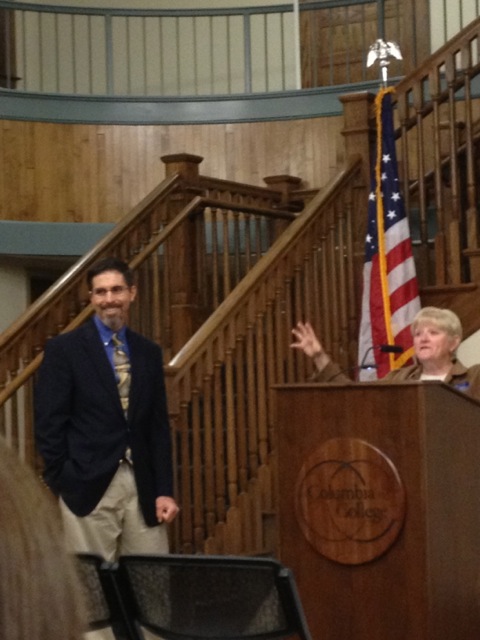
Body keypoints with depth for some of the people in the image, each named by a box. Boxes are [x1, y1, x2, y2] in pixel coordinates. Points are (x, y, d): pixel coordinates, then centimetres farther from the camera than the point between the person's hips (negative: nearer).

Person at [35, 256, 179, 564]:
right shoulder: (64, 349, -2)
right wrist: (64, 482, -8)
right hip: (89, 485, -4)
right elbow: (49, 424, -4)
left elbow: (159, 426, 11)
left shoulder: (149, 352, 11)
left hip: (142, 485, 4)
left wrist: (165, 489, 4)